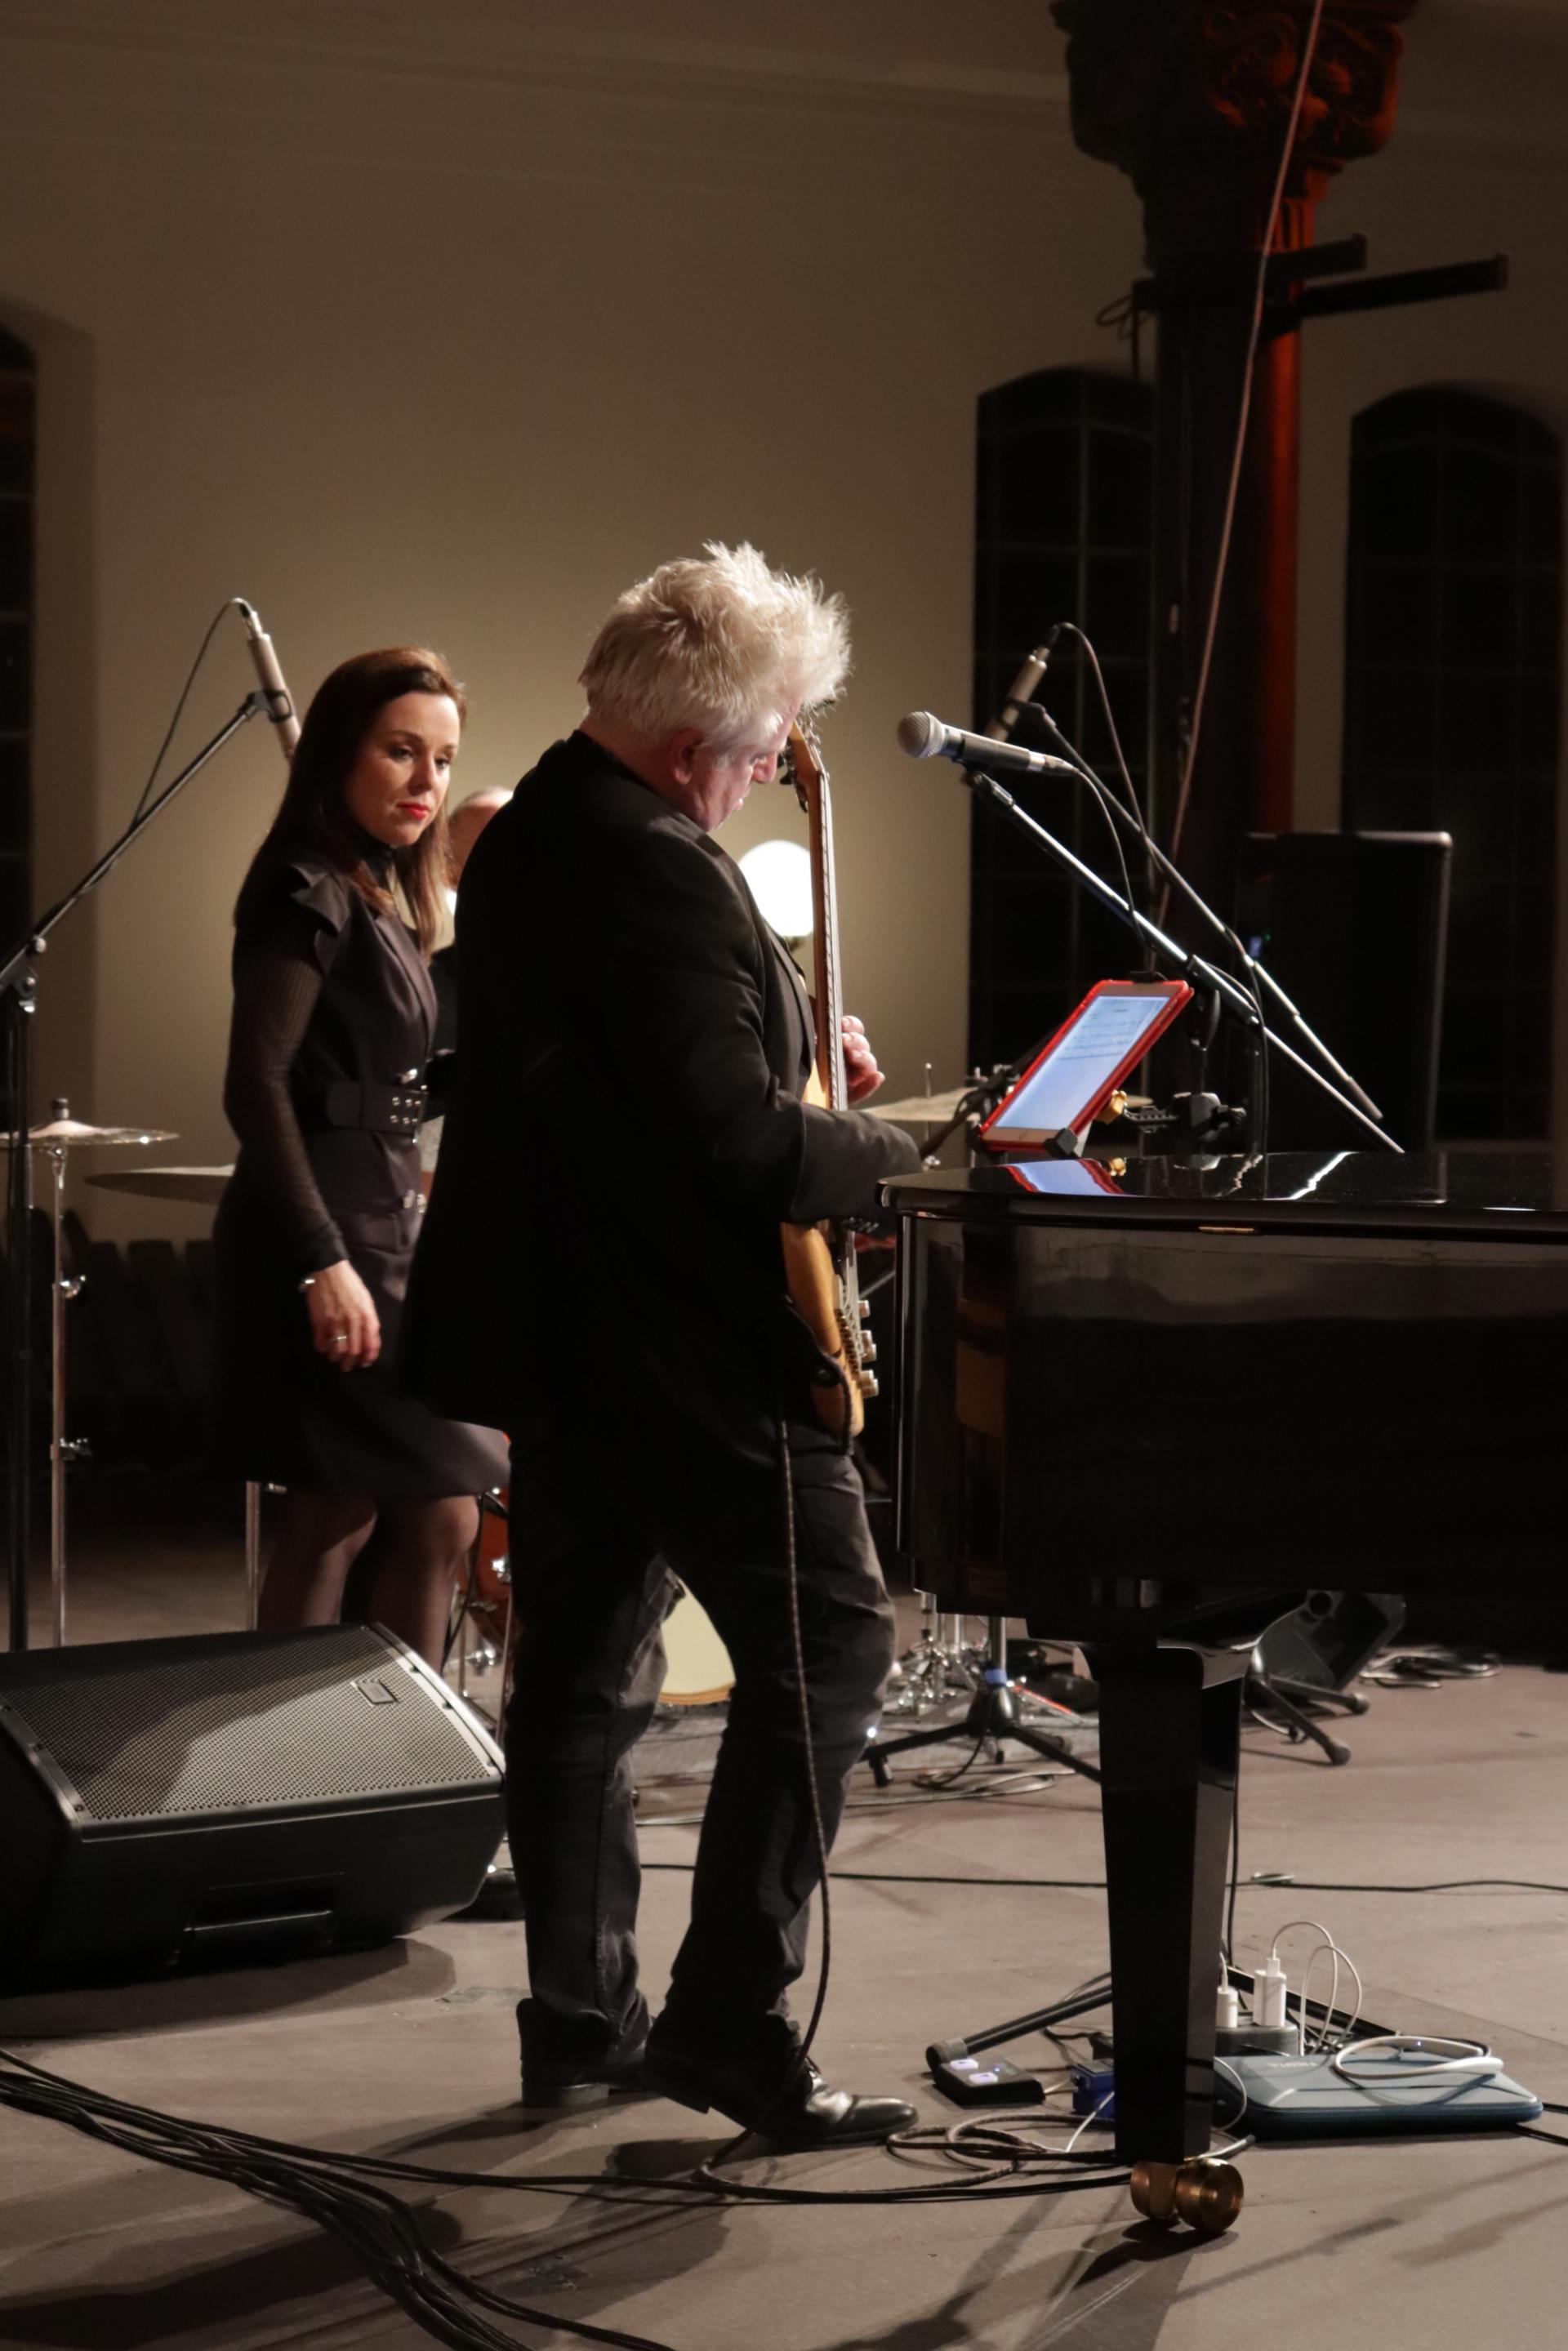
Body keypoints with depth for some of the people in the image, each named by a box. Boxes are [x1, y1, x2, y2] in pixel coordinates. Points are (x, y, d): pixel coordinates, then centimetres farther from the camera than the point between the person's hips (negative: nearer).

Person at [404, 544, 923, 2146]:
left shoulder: (529, 833, 11)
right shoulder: (654, 872, -21)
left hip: (552, 1334, 10)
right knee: (825, 1644, -4)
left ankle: (581, 2020, 20)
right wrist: (889, 1152, -10)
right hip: (685, 1350, -10)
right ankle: (730, 2016, -6)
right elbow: (742, 1146, -26)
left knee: (581, 1669, 13)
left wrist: (788, 1044, 14)